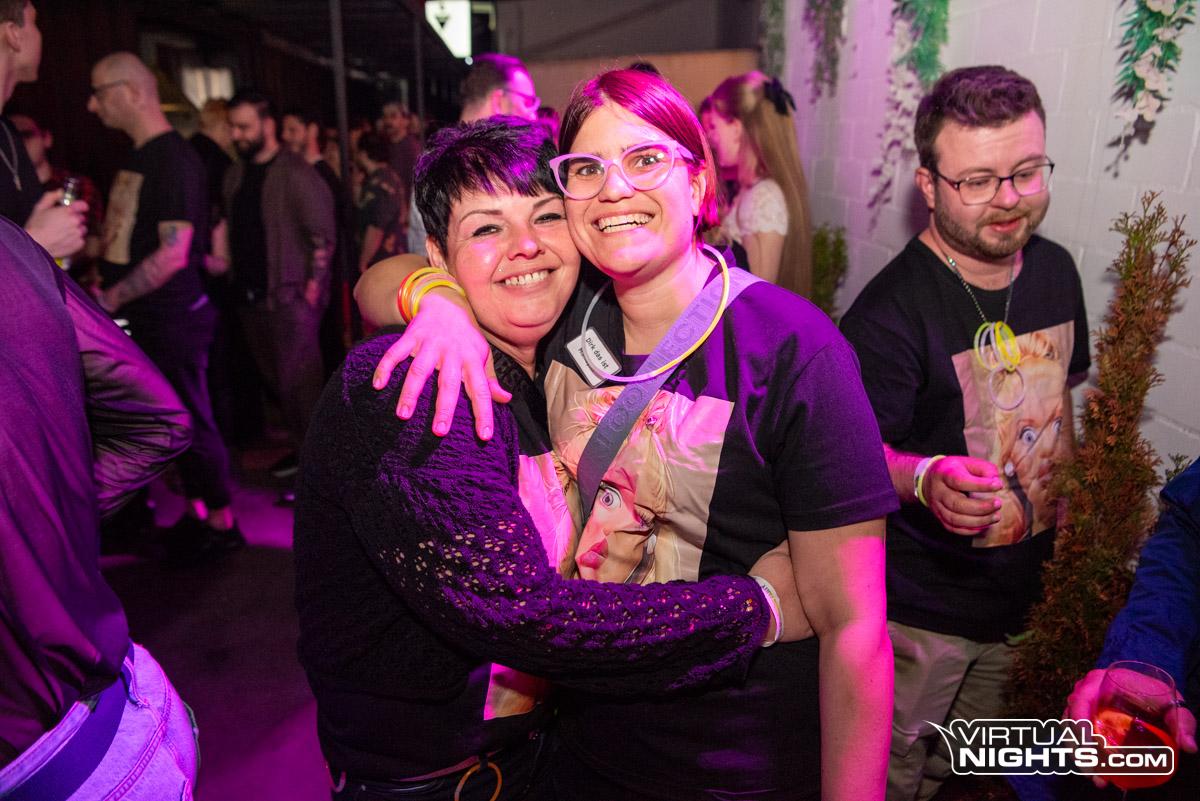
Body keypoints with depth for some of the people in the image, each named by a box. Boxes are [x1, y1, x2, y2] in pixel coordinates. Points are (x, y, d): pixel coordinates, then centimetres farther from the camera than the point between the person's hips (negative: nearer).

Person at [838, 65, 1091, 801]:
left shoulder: (1055, 270, -2)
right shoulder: (890, 312, -26)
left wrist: (1069, 515, 15)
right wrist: (925, 478, -43)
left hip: (1026, 590, 7)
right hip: (919, 611, -6)